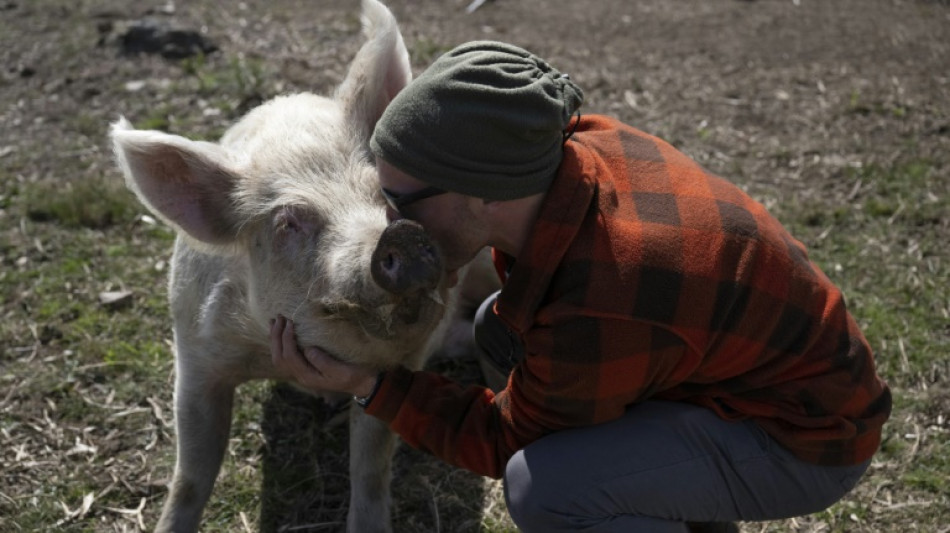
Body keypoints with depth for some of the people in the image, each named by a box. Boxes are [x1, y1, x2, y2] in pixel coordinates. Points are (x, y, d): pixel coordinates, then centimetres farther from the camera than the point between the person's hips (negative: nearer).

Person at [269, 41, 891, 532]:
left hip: (804, 439, -9)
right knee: (501, 330, 8)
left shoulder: (599, 316, -36)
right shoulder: (586, 140, -14)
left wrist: (367, 384, -17)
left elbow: (507, 440, -15)